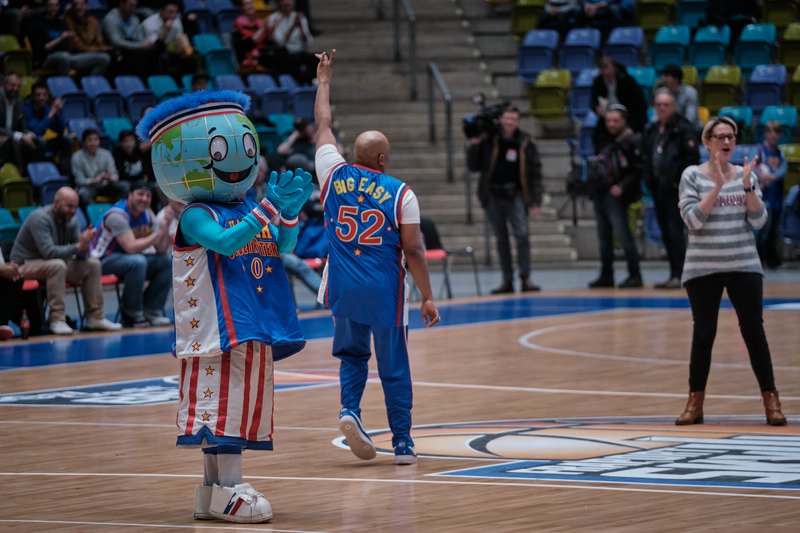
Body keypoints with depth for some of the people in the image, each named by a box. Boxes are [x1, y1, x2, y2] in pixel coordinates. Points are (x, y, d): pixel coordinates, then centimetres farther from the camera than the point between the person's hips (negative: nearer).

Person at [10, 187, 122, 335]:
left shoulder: (71, 220, 1)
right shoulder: (40, 218, -23)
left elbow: (82, 256, -3)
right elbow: (48, 252, -33)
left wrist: (84, 245, -25)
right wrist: (77, 246, -33)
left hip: (55, 264, 8)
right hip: (25, 265, -8)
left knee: (92, 264, -5)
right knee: (57, 265, -36)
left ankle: (95, 317, -2)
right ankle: (57, 320, -33)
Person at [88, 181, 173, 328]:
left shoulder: (147, 215, 4)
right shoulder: (117, 215, -21)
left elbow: (161, 250, 1)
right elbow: (131, 247, -31)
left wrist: (166, 227, -15)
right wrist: (158, 233, -25)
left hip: (128, 259, 9)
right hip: (103, 260, -9)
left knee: (166, 262, -3)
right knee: (137, 262, -35)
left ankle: (151, 311, 0)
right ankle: (131, 314, -19)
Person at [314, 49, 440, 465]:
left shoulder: (335, 176, 2)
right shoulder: (401, 194, -5)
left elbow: (323, 127, 17)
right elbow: (413, 250, -6)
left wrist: (324, 82, 29)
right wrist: (427, 297, 0)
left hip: (344, 289, 3)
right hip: (385, 290, -3)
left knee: (352, 353, 20)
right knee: (394, 367, 6)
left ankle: (350, 408, -5)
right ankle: (402, 442, 7)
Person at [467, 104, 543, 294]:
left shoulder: (526, 143, -1)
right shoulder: (488, 141, 1)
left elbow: (535, 174, 1)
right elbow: (474, 166, 8)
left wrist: (535, 202, -5)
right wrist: (474, 147, -8)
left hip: (515, 195, -2)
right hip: (493, 196, 2)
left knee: (521, 234, -15)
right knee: (501, 238, 8)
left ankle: (525, 278, -8)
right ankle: (507, 281, 14)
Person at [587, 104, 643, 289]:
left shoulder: (632, 141, -8)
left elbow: (638, 170, -13)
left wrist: (622, 187, -20)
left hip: (616, 195, -8)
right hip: (600, 192, 8)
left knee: (623, 233, -9)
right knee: (604, 237, 10)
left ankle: (634, 275, -5)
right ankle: (606, 275, 16)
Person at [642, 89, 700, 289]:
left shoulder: (683, 128, -7)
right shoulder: (651, 130, 15)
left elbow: (693, 157, -12)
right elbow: (646, 157, 23)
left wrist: (679, 179, -14)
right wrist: (649, 179, 11)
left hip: (675, 188, -8)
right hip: (657, 188, 8)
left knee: (675, 231, -11)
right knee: (666, 233, 9)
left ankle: (678, 274, -11)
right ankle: (674, 274, 14)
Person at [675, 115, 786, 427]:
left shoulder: (746, 175, 5)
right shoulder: (692, 176, -3)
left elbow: (758, 221, -2)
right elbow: (693, 219, -15)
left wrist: (747, 186, -15)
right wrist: (717, 186, -21)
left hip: (744, 267, 2)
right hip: (703, 269, -2)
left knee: (754, 330, 0)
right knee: (704, 333, 2)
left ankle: (771, 401, 4)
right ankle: (695, 403, 12)